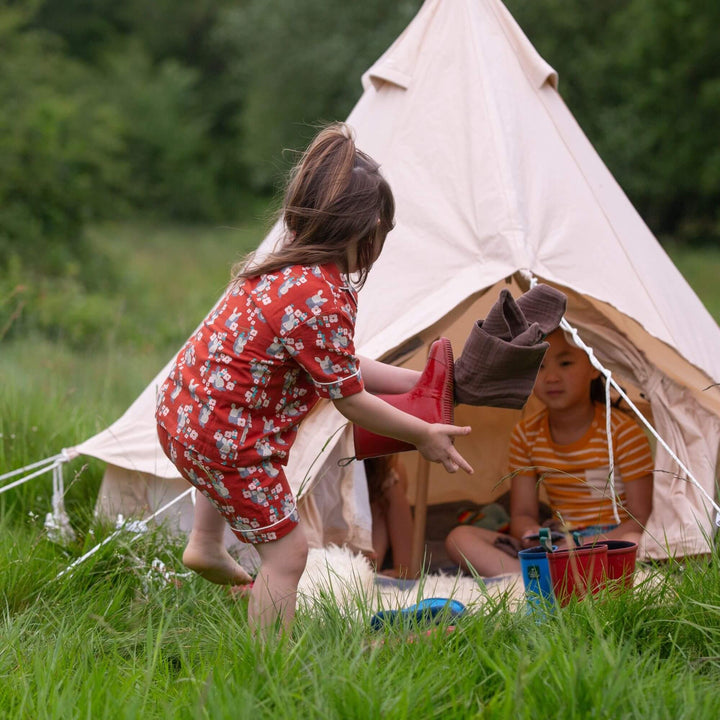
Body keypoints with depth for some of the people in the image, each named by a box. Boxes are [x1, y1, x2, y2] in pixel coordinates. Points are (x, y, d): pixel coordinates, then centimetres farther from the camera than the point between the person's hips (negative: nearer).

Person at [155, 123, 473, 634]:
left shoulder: (286, 266, 5)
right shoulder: (324, 302, -24)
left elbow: (340, 365, 15)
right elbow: (350, 398, -13)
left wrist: (417, 381, 20)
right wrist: (425, 435, 0)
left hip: (179, 411, 10)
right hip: (223, 438, -10)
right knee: (285, 552, 2)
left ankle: (206, 545, 41)